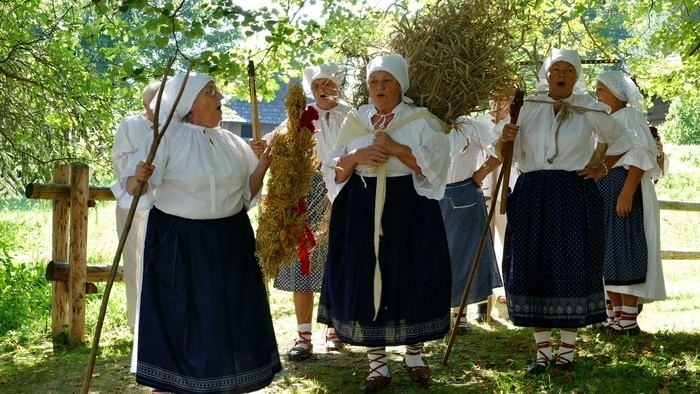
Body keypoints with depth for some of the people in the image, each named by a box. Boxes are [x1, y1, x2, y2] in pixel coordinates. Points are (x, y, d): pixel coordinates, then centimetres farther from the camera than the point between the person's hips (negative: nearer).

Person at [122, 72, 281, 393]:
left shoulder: (232, 143, 8)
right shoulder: (168, 138, -9)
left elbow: (247, 193, 10)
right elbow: (132, 186, -13)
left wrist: (263, 164, -6)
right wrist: (139, 178, -35)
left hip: (228, 242, 5)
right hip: (179, 243, -5)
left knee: (229, 315, 9)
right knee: (179, 316, 1)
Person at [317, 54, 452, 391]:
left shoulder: (422, 120, 0)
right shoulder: (354, 121, 9)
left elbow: (436, 163, -13)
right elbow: (333, 171, 8)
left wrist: (395, 148, -19)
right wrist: (356, 156, -12)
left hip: (409, 210, -2)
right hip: (362, 211, 2)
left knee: (411, 279, 3)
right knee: (366, 282, 1)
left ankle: (414, 355, 22)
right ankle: (377, 365, 10)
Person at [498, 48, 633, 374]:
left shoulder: (590, 110, 3)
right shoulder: (528, 108, 7)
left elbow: (622, 141, 15)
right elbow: (509, 155, 11)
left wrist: (602, 168, 3)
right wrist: (504, 139, -10)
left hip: (574, 197, -2)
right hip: (533, 197, 2)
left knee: (572, 268, -1)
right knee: (533, 268, 1)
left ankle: (567, 350, 10)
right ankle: (543, 350, 11)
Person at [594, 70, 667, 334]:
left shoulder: (630, 118, -7)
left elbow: (638, 159, -16)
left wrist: (627, 193, -26)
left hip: (623, 189, -9)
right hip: (602, 193, 9)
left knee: (623, 249, -10)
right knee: (606, 251, 7)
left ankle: (628, 319, -10)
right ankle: (615, 313, 11)